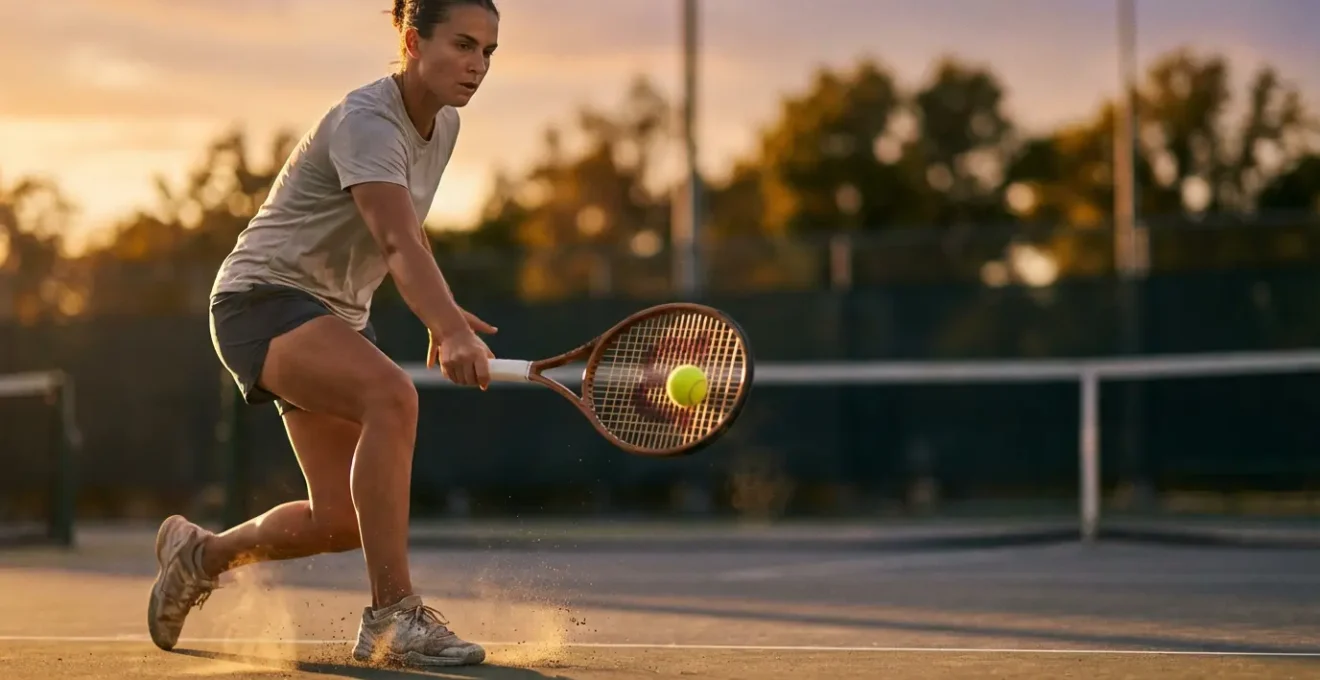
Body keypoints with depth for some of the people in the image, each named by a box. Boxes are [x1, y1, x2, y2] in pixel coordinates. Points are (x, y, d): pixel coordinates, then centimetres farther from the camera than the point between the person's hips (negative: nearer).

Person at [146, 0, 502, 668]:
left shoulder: (444, 125, 5)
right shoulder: (366, 122, -23)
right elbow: (398, 246, -39)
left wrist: (441, 318, 8)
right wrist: (452, 330, -55)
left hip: (334, 314, 9)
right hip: (263, 296, -9)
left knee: (343, 519, 2)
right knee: (391, 395, -37)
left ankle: (202, 552, 31)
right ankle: (391, 616, -35)